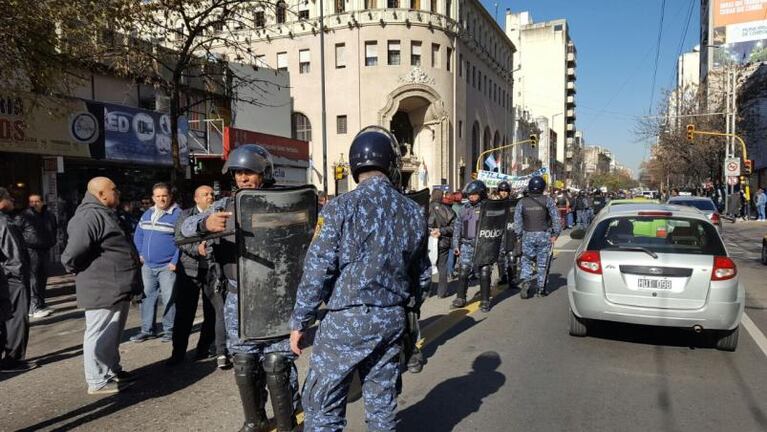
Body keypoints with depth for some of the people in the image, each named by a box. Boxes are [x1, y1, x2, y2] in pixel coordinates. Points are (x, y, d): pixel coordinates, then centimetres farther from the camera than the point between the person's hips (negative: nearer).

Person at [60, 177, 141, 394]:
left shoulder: (104, 214, 15)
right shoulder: (90, 216, -20)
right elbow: (71, 256, -25)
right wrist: (82, 273, -9)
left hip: (116, 287, 11)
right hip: (103, 289, -11)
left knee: (113, 334, 20)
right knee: (100, 335, 0)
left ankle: (112, 371, 33)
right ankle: (97, 381, 11)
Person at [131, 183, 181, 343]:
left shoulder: (178, 214, -10)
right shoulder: (147, 214, 11)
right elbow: (138, 235, 21)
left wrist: (175, 261, -17)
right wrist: (141, 253, 9)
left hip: (167, 267, -6)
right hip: (147, 266, 6)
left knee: (168, 299, -1)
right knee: (148, 297, 11)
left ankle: (169, 330, 10)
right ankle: (147, 330, 21)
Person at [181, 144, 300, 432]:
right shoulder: (226, 206, 5)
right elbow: (186, 228, -5)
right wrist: (206, 223, -27)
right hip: (238, 301, 4)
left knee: (276, 365, -1)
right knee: (244, 364, 14)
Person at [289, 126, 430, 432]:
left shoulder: (341, 207, -11)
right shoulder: (413, 212, 4)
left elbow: (317, 269, -12)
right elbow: (421, 273, 11)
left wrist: (299, 321, -3)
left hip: (347, 319, -5)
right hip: (392, 320, 5)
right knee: (382, 405, 17)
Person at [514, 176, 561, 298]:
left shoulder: (522, 202, 1)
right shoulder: (547, 201, -4)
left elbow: (517, 220, 0)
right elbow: (556, 218, -7)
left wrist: (520, 234, 6)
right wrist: (555, 234, -1)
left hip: (528, 236, 1)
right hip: (544, 236, -1)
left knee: (526, 261, 12)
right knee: (542, 263, 8)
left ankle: (525, 281, -10)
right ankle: (541, 289, 14)